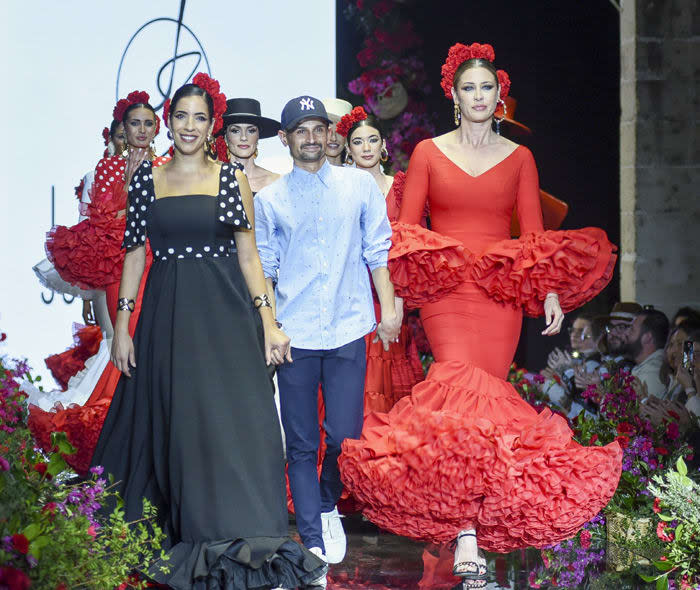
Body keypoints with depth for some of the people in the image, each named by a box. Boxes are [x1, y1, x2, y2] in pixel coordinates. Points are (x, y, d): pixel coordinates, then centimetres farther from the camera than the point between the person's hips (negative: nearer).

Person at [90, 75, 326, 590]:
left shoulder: (232, 178, 4)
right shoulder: (146, 178, 8)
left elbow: (248, 255, 4)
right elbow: (135, 253, 8)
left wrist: (269, 322, -3)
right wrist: (122, 324, 2)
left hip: (225, 314, -1)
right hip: (167, 315, 2)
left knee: (230, 418, -6)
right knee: (171, 421, 4)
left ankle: (238, 541, -2)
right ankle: (167, 540, 14)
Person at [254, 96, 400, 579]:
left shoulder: (360, 185, 7)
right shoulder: (269, 200, 6)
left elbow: (378, 251, 10)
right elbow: (264, 270, 9)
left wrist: (388, 309, 5)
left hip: (348, 331, 0)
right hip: (294, 337, 0)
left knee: (344, 437, -3)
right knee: (302, 445, 1)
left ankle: (330, 507, 27)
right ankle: (314, 543, 7)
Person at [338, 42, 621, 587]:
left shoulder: (519, 158, 12)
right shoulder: (428, 153, 10)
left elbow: (536, 235, 9)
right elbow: (405, 227, 6)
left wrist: (550, 292, -5)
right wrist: (394, 293, -8)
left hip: (502, 293, 2)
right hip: (443, 290, -2)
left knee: (484, 390, -8)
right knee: (462, 382, -21)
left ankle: (472, 521, 3)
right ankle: (468, 537, -28)